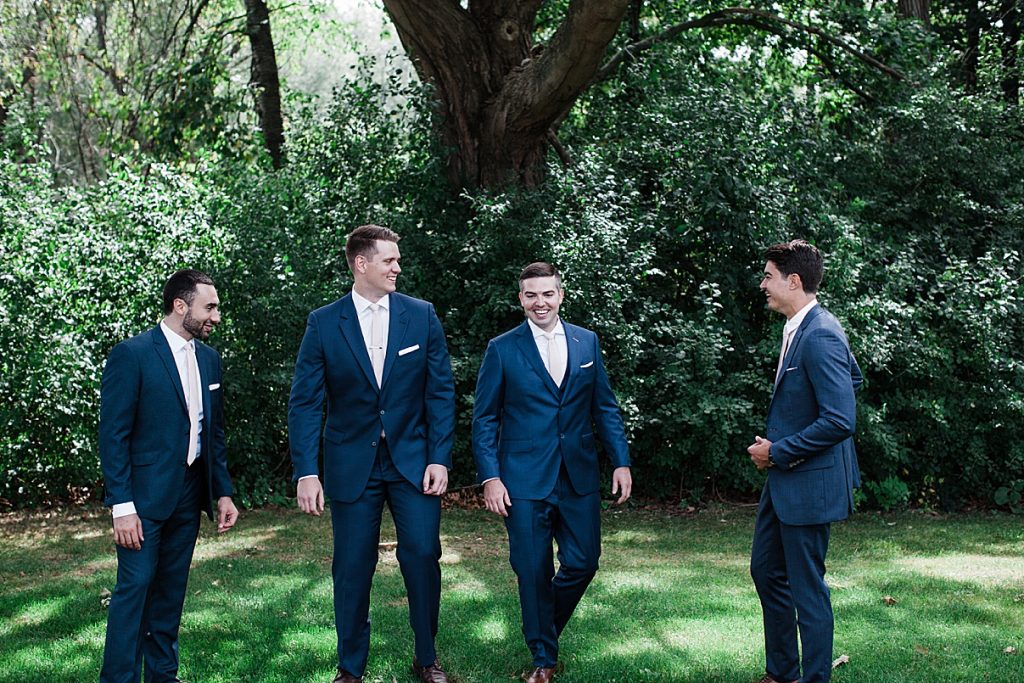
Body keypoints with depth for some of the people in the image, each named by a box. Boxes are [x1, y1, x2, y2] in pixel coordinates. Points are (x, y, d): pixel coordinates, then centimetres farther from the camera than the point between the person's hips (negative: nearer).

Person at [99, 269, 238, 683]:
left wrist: (222, 492, 11)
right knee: (134, 587, -5)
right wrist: (122, 506, -16)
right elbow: (113, 435, -12)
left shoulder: (209, 359, 10)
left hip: (190, 493, 6)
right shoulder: (132, 354, -10)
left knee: (171, 589, 12)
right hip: (145, 494, -6)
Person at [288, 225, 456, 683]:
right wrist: (306, 472, -11)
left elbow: (440, 392, 2)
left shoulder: (422, 316, 1)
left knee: (422, 556, 0)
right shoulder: (323, 323, -3)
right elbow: (304, 403, -4)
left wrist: (439, 458, -5)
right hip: (352, 464, -1)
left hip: (413, 459, 1)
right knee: (352, 567, 4)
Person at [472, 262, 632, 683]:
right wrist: (490, 478, -9)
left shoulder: (586, 342, 7)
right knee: (533, 572, 2)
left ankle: (545, 627, 33)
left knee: (583, 562, 5)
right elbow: (484, 419, -1)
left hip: (579, 476, 3)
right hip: (525, 481, -3)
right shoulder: (502, 349, -1)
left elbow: (605, 407, 10)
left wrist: (621, 461, 3)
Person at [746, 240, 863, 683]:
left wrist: (778, 452, -19)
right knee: (766, 571, 20)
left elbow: (840, 421, -28)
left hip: (809, 483, -11)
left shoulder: (819, 336, -23)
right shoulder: (800, 327, 8)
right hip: (785, 478, 11)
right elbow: (854, 378, 22)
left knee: (806, 588, 0)